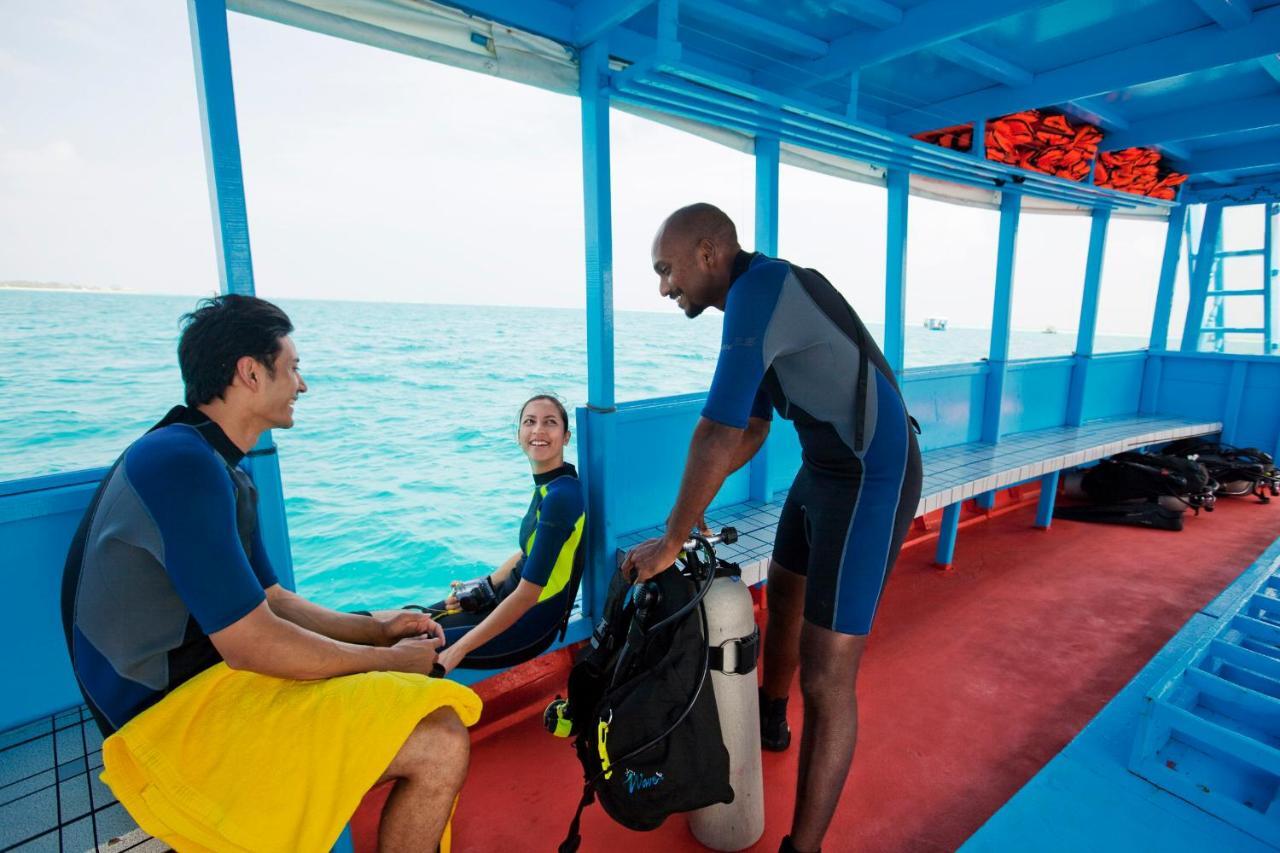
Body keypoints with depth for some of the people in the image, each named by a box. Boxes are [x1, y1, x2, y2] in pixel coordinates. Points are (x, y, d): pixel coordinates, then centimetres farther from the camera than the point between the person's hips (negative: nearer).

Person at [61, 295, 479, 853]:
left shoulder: (217, 467, 12)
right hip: (176, 717, -10)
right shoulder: (183, 463, -21)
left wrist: (376, 627, 5)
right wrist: (388, 659, -12)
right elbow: (250, 643, -24)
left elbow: (269, 601, 15)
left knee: (432, 703, 14)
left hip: (212, 680, 10)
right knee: (442, 742, -21)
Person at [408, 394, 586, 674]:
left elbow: (526, 596, -26)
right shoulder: (549, 484, 2)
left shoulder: (561, 496, -27)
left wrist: (456, 652, -22)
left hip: (530, 623, -9)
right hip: (509, 599, 9)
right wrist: (485, 586, 7)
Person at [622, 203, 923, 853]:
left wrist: (671, 542, -16)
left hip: (870, 481, -10)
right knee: (783, 595, 26)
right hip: (823, 468, 10)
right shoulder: (758, 301, 9)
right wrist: (691, 507, 13)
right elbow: (750, 432, 15)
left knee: (825, 680, -5)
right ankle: (769, 721, 51)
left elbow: (718, 434, -26)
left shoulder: (759, 287, -21)